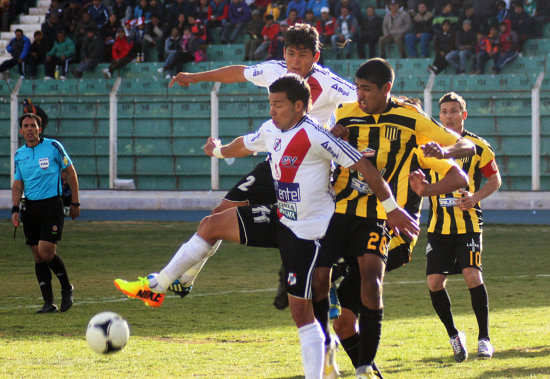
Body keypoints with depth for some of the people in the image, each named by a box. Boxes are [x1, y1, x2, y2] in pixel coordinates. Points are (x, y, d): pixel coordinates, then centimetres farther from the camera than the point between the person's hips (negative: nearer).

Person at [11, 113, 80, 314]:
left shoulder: (53, 147, -3)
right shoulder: (19, 154, 10)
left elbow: (71, 172, 4)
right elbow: (18, 184, 14)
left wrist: (75, 203, 3)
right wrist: (15, 209, 0)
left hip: (52, 205, -5)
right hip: (30, 207, 5)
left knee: (46, 253, -15)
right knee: (38, 256, 2)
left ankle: (67, 288, 9)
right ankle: (48, 302, 7)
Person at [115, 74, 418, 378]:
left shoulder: (314, 136, -22)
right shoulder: (271, 130, 4)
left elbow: (363, 166, -21)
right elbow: (245, 145, 28)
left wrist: (392, 210, -19)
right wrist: (219, 150, 48)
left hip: (308, 232, -8)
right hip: (281, 218, 8)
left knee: (301, 310, -8)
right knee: (211, 225, 5)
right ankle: (155, 287, 15)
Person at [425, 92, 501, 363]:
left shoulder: (477, 146, 0)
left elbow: (495, 179, 6)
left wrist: (475, 197, -11)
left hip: (468, 223, -3)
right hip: (439, 226, 3)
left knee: (472, 274, -17)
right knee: (434, 281, -5)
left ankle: (484, 338, -5)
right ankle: (454, 336, 15)